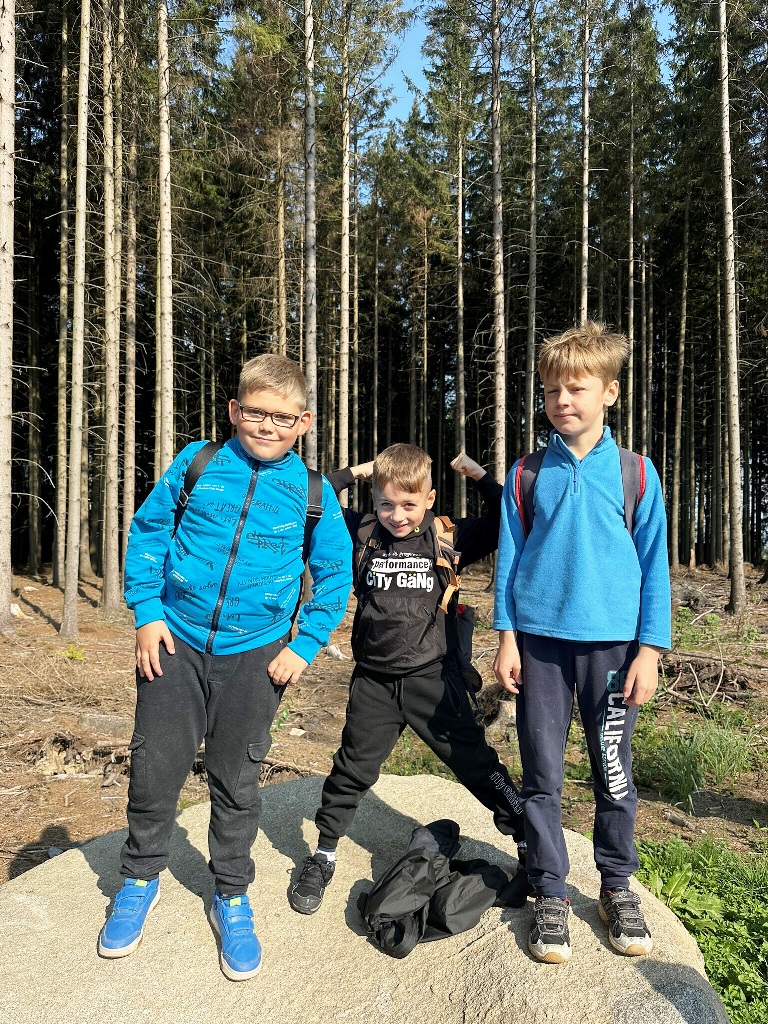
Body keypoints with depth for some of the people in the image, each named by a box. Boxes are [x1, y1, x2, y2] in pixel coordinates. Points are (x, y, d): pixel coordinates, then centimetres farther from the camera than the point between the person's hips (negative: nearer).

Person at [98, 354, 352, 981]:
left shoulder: (313, 492, -3)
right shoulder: (197, 463, -3)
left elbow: (335, 574, 4)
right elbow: (147, 529, 4)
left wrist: (304, 645, -2)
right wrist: (146, 610, -3)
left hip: (256, 655, 0)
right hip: (176, 641, 1)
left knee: (237, 782, 12)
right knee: (154, 768, 8)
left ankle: (231, 898, 34)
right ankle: (140, 880, 36)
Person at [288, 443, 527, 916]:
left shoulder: (449, 538, -5)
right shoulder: (361, 534, -2)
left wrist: (479, 475, -7)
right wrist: (352, 472, -6)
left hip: (435, 677, -2)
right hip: (374, 681, 2)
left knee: (476, 762, 6)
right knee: (353, 769, 14)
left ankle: (531, 844, 24)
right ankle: (323, 857, 33)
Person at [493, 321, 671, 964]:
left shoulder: (635, 472, 1)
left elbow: (654, 566, 2)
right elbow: (509, 558, 5)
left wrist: (650, 649, -2)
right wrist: (508, 639, 0)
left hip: (612, 643, 0)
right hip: (540, 641, 1)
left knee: (614, 772, 11)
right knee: (542, 774, 8)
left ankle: (617, 887, 32)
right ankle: (550, 893, 24)